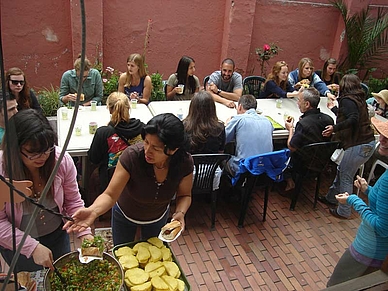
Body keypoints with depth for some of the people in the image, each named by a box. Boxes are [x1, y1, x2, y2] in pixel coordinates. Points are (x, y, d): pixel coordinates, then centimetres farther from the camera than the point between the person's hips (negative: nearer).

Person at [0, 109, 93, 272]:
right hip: (17, 245, -2)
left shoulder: (62, 160, -22)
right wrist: (32, 247, -28)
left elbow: (73, 202, -10)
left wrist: (84, 232, -22)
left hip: (57, 235, 2)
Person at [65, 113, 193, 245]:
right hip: (125, 215, -1)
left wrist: (180, 213, -33)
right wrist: (93, 211, -54)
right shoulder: (132, 155, -38)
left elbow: (184, 195, -13)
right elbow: (110, 195, -35)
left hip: (158, 218, 2)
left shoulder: (184, 163, -31)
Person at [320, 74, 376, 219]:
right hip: (368, 143, 9)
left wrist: (335, 128, -30)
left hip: (358, 145, -9)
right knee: (342, 170, 20)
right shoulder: (359, 99, 17)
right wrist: (334, 108, 46)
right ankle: (331, 197, 35)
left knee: (346, 177, 1)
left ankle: (344, 212, 11)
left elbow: (353, 119, -27)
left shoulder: (347, 100, -11)